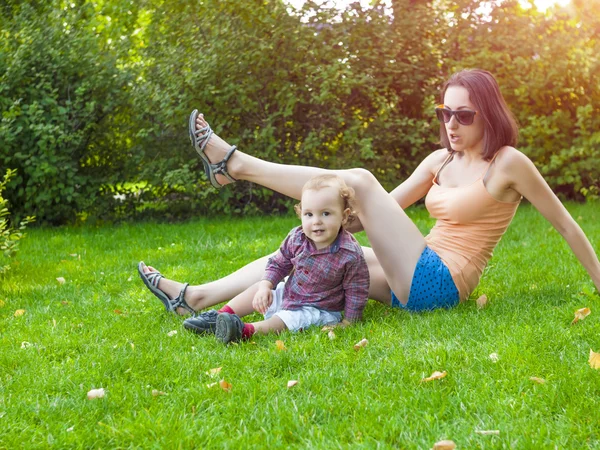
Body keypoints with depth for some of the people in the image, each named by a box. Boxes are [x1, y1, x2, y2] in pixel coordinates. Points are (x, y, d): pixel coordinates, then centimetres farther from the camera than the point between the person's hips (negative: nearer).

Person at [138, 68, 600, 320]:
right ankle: (195, 297, 2)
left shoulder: (508, 162, -7)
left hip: (436, 282, -8)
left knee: (360, 180, -15)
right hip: (412, 283, 8)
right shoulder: (441, 160, 13)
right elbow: (388, 206, 15)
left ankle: (235, 163, -8)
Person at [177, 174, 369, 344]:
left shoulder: (351, 255, -26)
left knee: (286, 319, -30)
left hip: (319, 310, -7)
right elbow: (278, 264, 3)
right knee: (258, 290, 4)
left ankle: (248, 330, -47)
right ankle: (221, 316, -2)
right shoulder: (296, 239, -10)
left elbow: (357, 291, -16)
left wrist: (348, 322, -15)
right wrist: (265, 286, -12)